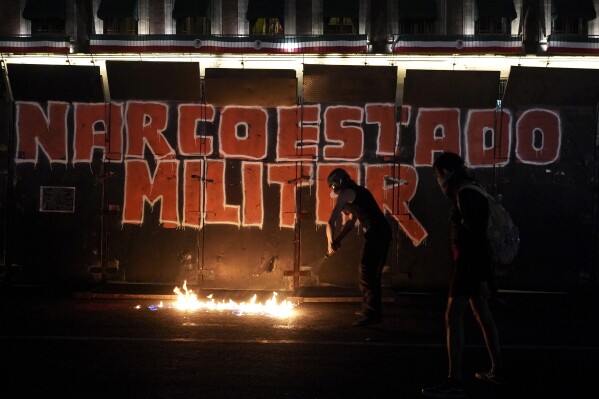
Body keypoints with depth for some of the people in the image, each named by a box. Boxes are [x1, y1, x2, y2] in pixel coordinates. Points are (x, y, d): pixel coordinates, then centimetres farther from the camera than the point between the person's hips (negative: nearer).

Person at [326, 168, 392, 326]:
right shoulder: (357, 192, 24)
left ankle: (371, 314, -11)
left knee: (366, 274, -8)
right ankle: (373, 310, 27)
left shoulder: (345, 194, -4)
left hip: (375, 233, -9)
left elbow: (331, 222, -5)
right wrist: (338, 239, 17)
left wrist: (331, 243, 7)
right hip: (384, 231, 9)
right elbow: (351, 221, 26)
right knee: (374, 273, 18)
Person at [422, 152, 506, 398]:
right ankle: (497, 370, 27)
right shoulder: (471, 191, 13)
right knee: (482, 314, 17)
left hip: (469, 261, -10)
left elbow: (476, 235, -21)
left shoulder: (465, 194, -16)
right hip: (474, 261, 10)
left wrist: (482, 276, -23)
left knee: (453, 317, -10)